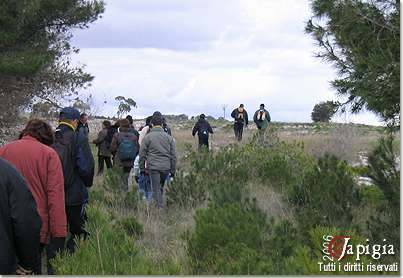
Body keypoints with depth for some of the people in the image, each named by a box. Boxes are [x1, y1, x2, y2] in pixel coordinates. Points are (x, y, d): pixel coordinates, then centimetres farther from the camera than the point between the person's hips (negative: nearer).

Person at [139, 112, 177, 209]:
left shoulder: (147, 137, 0)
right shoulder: (169, 137, 7)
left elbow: (142, 155, 2)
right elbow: (173, 155, 9)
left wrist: (142, 168, 12)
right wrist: (173, 170, 15)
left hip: (153, 167, -3)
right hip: (166, 167, 3)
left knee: (156, 189, 1)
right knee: (161, 188, 18)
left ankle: (159, 207, -2)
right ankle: (159, 204, 19)